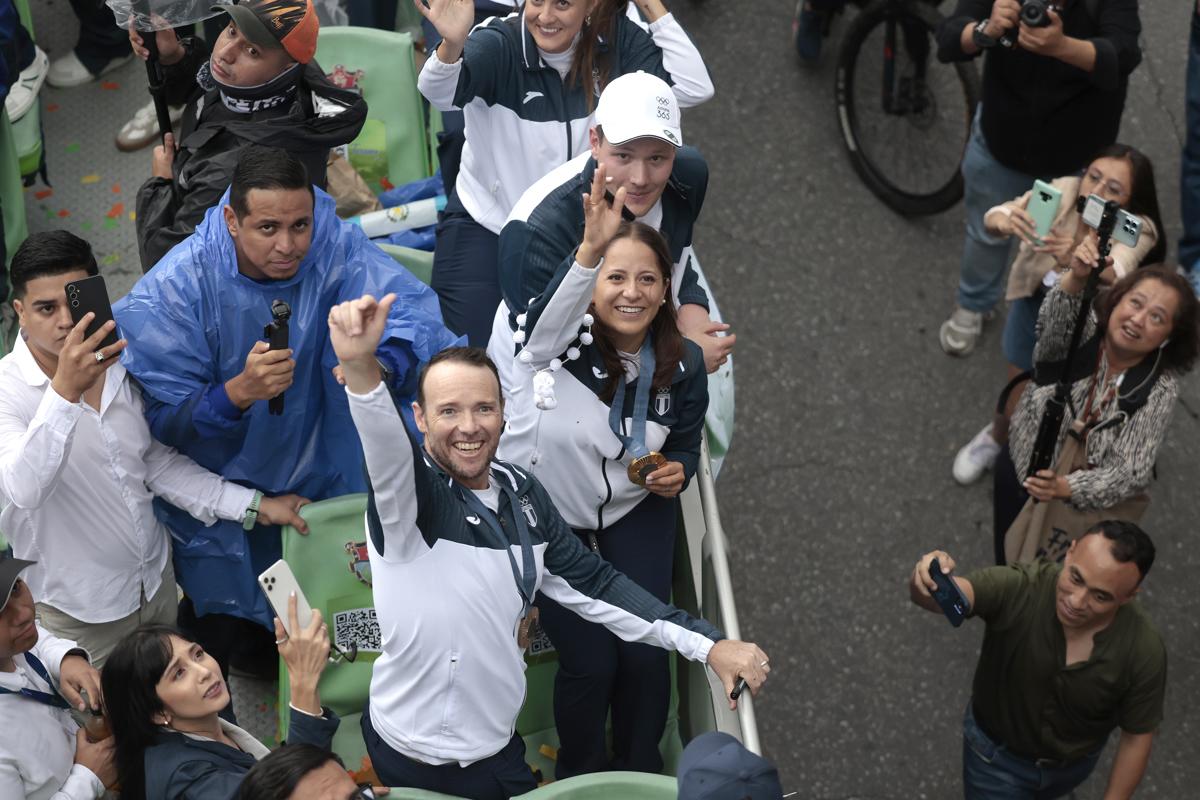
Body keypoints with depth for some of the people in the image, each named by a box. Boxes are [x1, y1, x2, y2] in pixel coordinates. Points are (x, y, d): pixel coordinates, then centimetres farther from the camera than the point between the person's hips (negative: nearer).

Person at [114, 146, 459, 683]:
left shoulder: (334, 250, -19)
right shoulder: (175, 288, -24)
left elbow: (415, 312, -24)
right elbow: (160, 422, -23)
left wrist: (378, 365, -46)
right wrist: (239, 392, -42)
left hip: (315, 478, 3)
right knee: (217, 640, 1)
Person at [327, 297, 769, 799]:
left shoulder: (522, 493, 0)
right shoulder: (405, 492, -21)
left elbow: (590, 583, 6)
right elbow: (385, 445, -43)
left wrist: (708, 645, 2)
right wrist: (360, 367, -65)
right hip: (416, 757, -5)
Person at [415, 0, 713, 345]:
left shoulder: (616, 41, -9)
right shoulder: (497, 45, -21)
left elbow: (693, 87, -15)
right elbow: (440, 92, -39)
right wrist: (452, 44, -61)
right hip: (483, 231, -3)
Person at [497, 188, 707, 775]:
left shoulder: (682, 363, -9)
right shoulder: (556, 341, -22)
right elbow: (542, 312, -49)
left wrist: (676, 472, -16)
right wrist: (590, 249, -65)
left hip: (634, 513, 3)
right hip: (547, 514, -3)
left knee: (645, 653, -7)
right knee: (589, 660, -9)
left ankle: (640, 772, 23)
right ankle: (579, 778, 22)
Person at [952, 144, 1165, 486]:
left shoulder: (1137, 230, -30)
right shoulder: (1062, 191, -26)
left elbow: (1114, 273, -51)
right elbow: (993, 217, -37)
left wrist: (1076, 259, -73)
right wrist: (1004, 222, -62)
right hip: (1035, 309, 2)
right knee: (1016, 409, 13)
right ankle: (997, 438, 50)